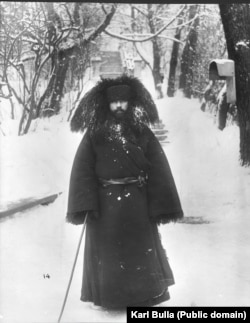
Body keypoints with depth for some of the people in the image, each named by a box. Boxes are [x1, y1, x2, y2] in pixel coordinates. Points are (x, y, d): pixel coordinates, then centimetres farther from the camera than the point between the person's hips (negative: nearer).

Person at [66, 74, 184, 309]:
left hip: (137, 205, 1)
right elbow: (83, 170, -7)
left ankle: (146, 297, 23)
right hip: (105, 204, 0)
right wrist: (85, 206, -18)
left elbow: (158, 169, -3)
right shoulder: (94, 135, -1)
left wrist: (160, 207, -9)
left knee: (142, 250, 9)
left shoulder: (142, 133, 1)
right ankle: (107, 298, 25)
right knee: (107, 254, 9)